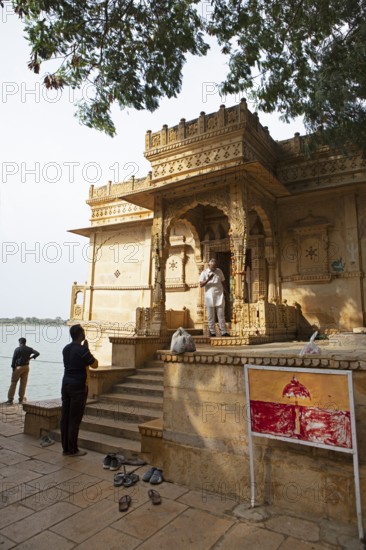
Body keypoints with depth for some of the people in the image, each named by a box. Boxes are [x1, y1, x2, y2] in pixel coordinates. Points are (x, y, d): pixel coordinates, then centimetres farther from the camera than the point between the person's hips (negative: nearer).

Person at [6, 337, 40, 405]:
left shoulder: (17, 349, -7)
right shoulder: (29, 349, 3)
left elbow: (14, 359, -7)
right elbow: (37, 353, -6)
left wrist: (13, 368, 2)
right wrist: (30, 357, 3)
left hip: (18, 367, -4)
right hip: (26, 367, 4)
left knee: (13, 383, 4)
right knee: (23, 383, 9)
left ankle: (10, 399, 3)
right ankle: (21, 399, 11)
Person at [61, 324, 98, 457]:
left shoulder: (66, 349, 7)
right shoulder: (82, 350, -16)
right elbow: (95, 365, -7)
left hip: (66, 384, 8)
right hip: (78, 386, -7)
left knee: (65, 417, 11)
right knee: (75, 419, 1)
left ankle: (65, 447, 20)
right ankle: (72, 450, 9)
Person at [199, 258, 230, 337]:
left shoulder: (219, 271, 9)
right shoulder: (204, 273, 1)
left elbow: (223, 282, 16)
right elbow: (201, 285, -6)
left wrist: (224, 293, 8)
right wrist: (208, 279, -21)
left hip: (219, 297, 2)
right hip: (209, 297, -2)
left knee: (221, 315, 3)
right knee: (210, 316, 3)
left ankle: (223, 332, 6)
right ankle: (212, 332, 11)